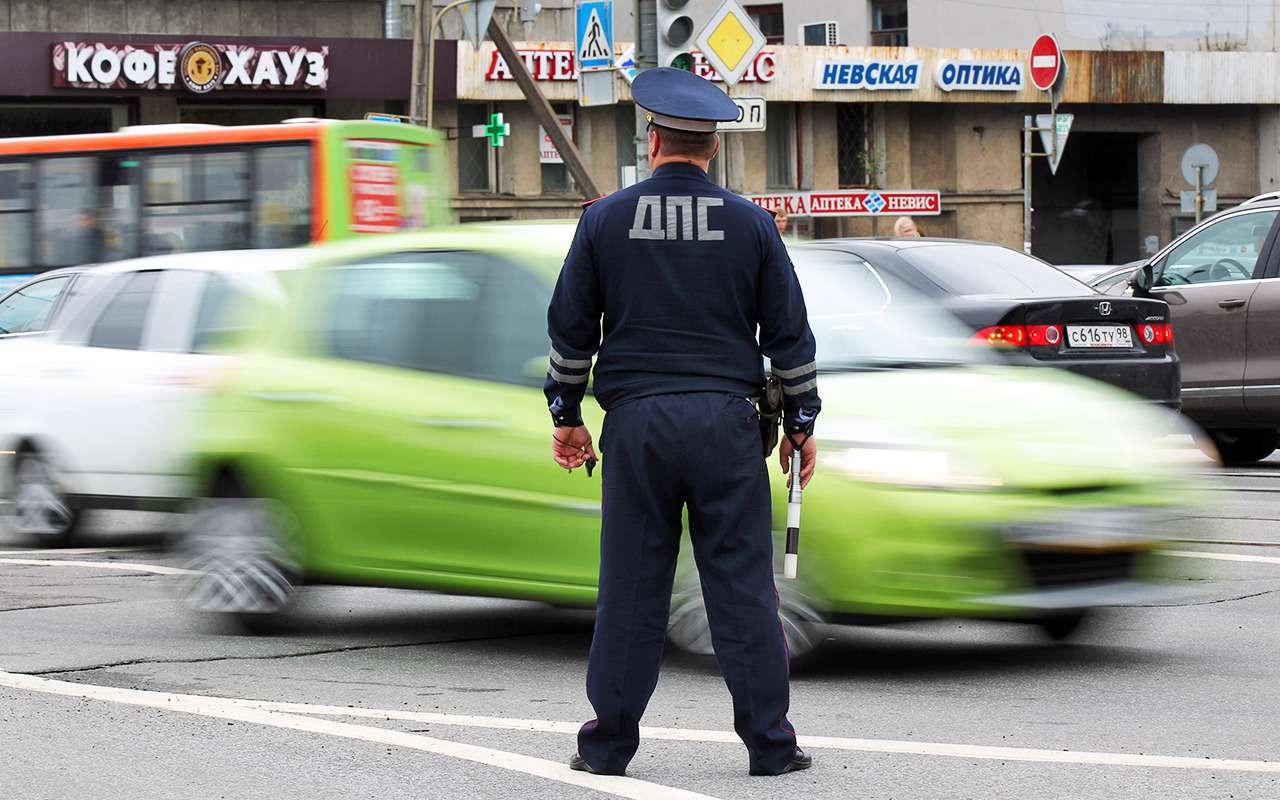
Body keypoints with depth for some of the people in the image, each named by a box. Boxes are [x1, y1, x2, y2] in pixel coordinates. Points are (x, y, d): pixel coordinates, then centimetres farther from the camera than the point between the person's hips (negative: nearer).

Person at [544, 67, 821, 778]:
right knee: (744, 584, 3)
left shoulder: (605, 220, 2)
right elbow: (789, 331, 5)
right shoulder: (750, 223, 2)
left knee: (631, 586, 5)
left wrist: (567, 414, 16)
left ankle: (608, 745, 10)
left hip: (637, 421, 0)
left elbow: (570, 325, 6)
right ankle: (769, 742, 4)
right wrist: (802, 421, 13)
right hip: (726, 420, 0)